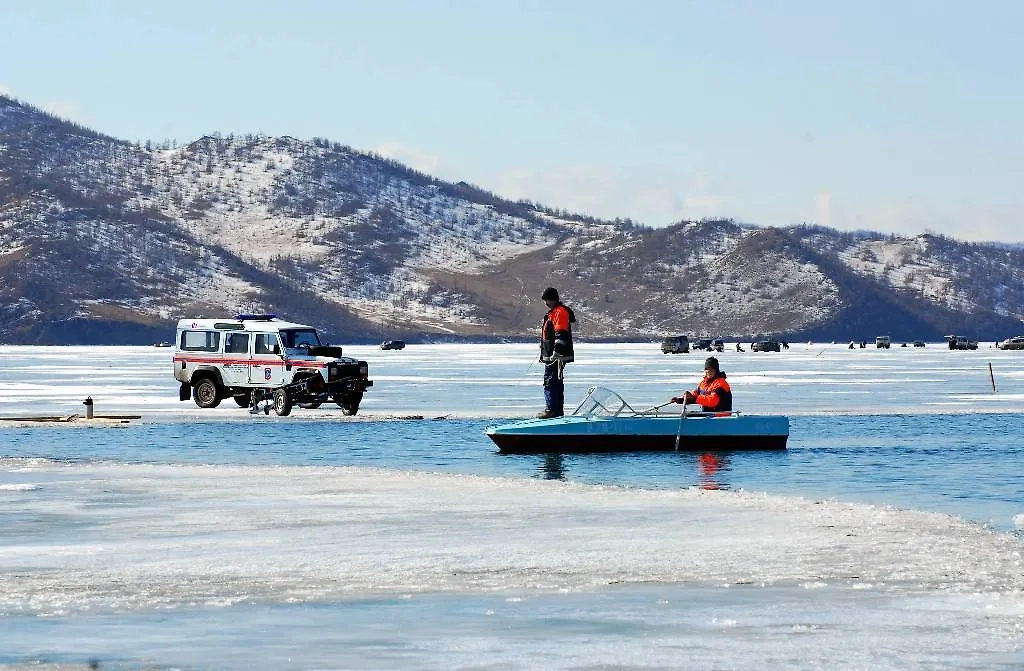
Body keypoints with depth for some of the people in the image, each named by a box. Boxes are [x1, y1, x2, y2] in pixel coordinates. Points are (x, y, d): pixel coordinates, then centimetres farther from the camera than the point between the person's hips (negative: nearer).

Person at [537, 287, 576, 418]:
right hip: (551, 356, 11)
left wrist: (557, 351, -27)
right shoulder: (553, 312, 21)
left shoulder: (560, 312, -12)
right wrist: (544, 353, 31)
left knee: (550, 381, -13)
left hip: (556, 356, -11)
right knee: (556, 382, 14)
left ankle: (551, 410, -15)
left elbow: (561, 334, -22)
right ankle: (558, 410, 18)